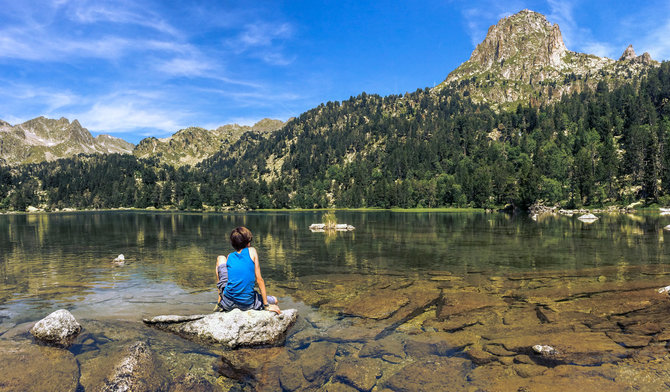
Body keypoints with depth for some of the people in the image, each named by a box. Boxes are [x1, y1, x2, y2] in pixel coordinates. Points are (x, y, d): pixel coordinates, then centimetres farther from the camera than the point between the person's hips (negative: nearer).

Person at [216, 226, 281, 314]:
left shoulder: (230, 256, 9)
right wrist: (266, 305, 1)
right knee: (275, 301, 27)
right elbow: (259, 279, -2)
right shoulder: (252, 251, 2)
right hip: (247, 304, -2)